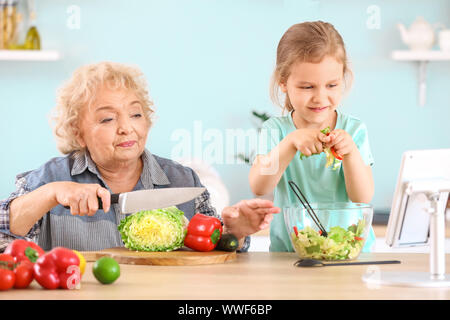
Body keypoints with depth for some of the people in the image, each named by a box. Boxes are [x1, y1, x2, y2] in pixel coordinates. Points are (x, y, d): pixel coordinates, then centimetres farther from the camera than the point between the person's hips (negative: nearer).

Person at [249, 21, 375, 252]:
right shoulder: (275, 130, 1)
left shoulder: (354, 130, 1)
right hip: (288, 254, 1)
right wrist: (291, 142, -25)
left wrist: (350, 152, -21)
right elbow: (258, 188, -14)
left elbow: (363, 198, -5)